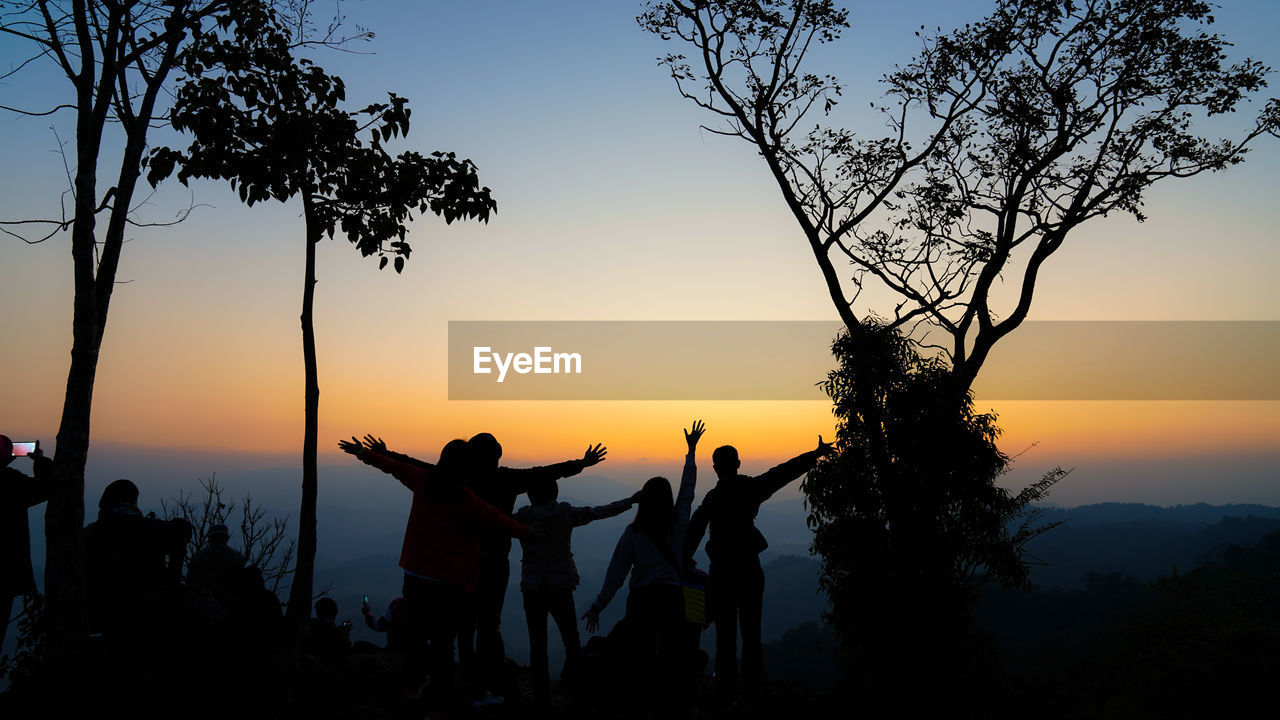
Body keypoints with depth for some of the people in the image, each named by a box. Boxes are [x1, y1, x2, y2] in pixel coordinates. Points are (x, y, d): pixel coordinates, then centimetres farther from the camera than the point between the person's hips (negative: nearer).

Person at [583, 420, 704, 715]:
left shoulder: (632, 532, -6)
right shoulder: (677, 525, -3)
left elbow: (616, 572, -5)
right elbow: (687, 491, 11)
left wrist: (598, 606, 1)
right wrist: (691, 452, 20)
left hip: (641, 600, -1)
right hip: (672, 597, 1)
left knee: (642, 657, 5)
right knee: (671, 655, 10)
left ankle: (646, 699, 4)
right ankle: (674, 699, 10)